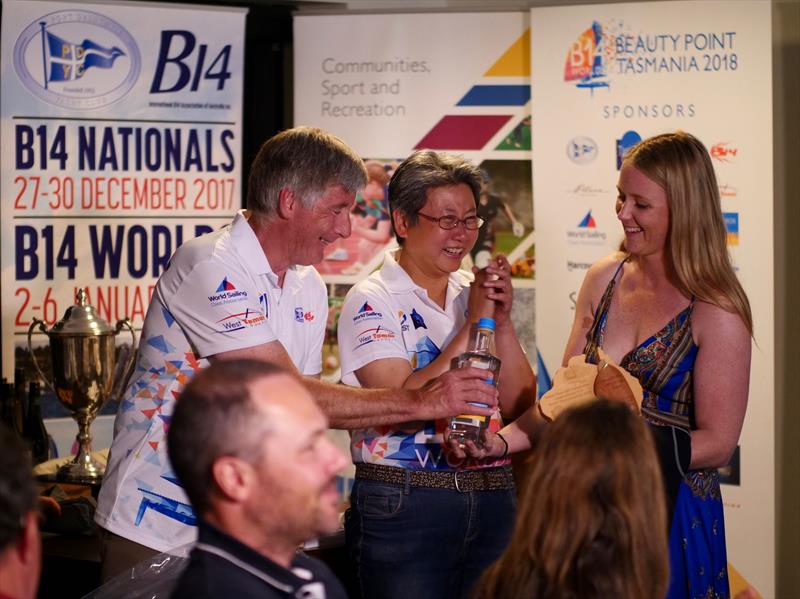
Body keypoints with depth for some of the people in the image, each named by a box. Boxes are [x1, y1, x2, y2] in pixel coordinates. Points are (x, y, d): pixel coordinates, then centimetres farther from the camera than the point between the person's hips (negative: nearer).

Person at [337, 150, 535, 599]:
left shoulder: (475, 295, 9)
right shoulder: (372, 301, -6)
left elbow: (519, 407, 5)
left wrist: (503, 321, -8)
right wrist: (473, 325, -15)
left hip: (492, 503, 5)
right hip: (403, 506, -5)